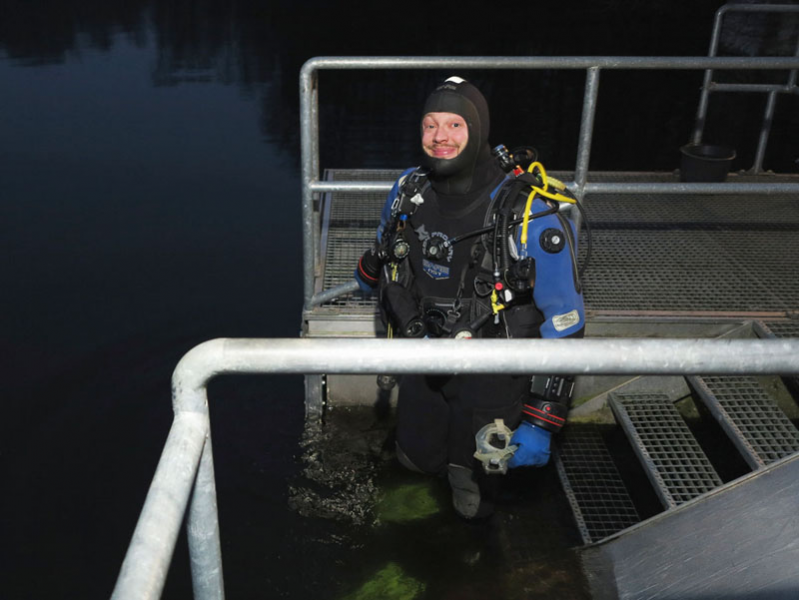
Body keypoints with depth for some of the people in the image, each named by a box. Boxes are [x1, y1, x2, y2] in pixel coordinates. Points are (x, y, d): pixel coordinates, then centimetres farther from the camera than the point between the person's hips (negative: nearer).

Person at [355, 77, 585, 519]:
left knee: (473, 503, 4)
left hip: (489, 374, -5)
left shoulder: (532, 216, -26)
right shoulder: (409, 190, -10)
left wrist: (541, 424, -23)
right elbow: (384, 255, 15)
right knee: (416, 461, 20)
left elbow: (565, 322, -22)